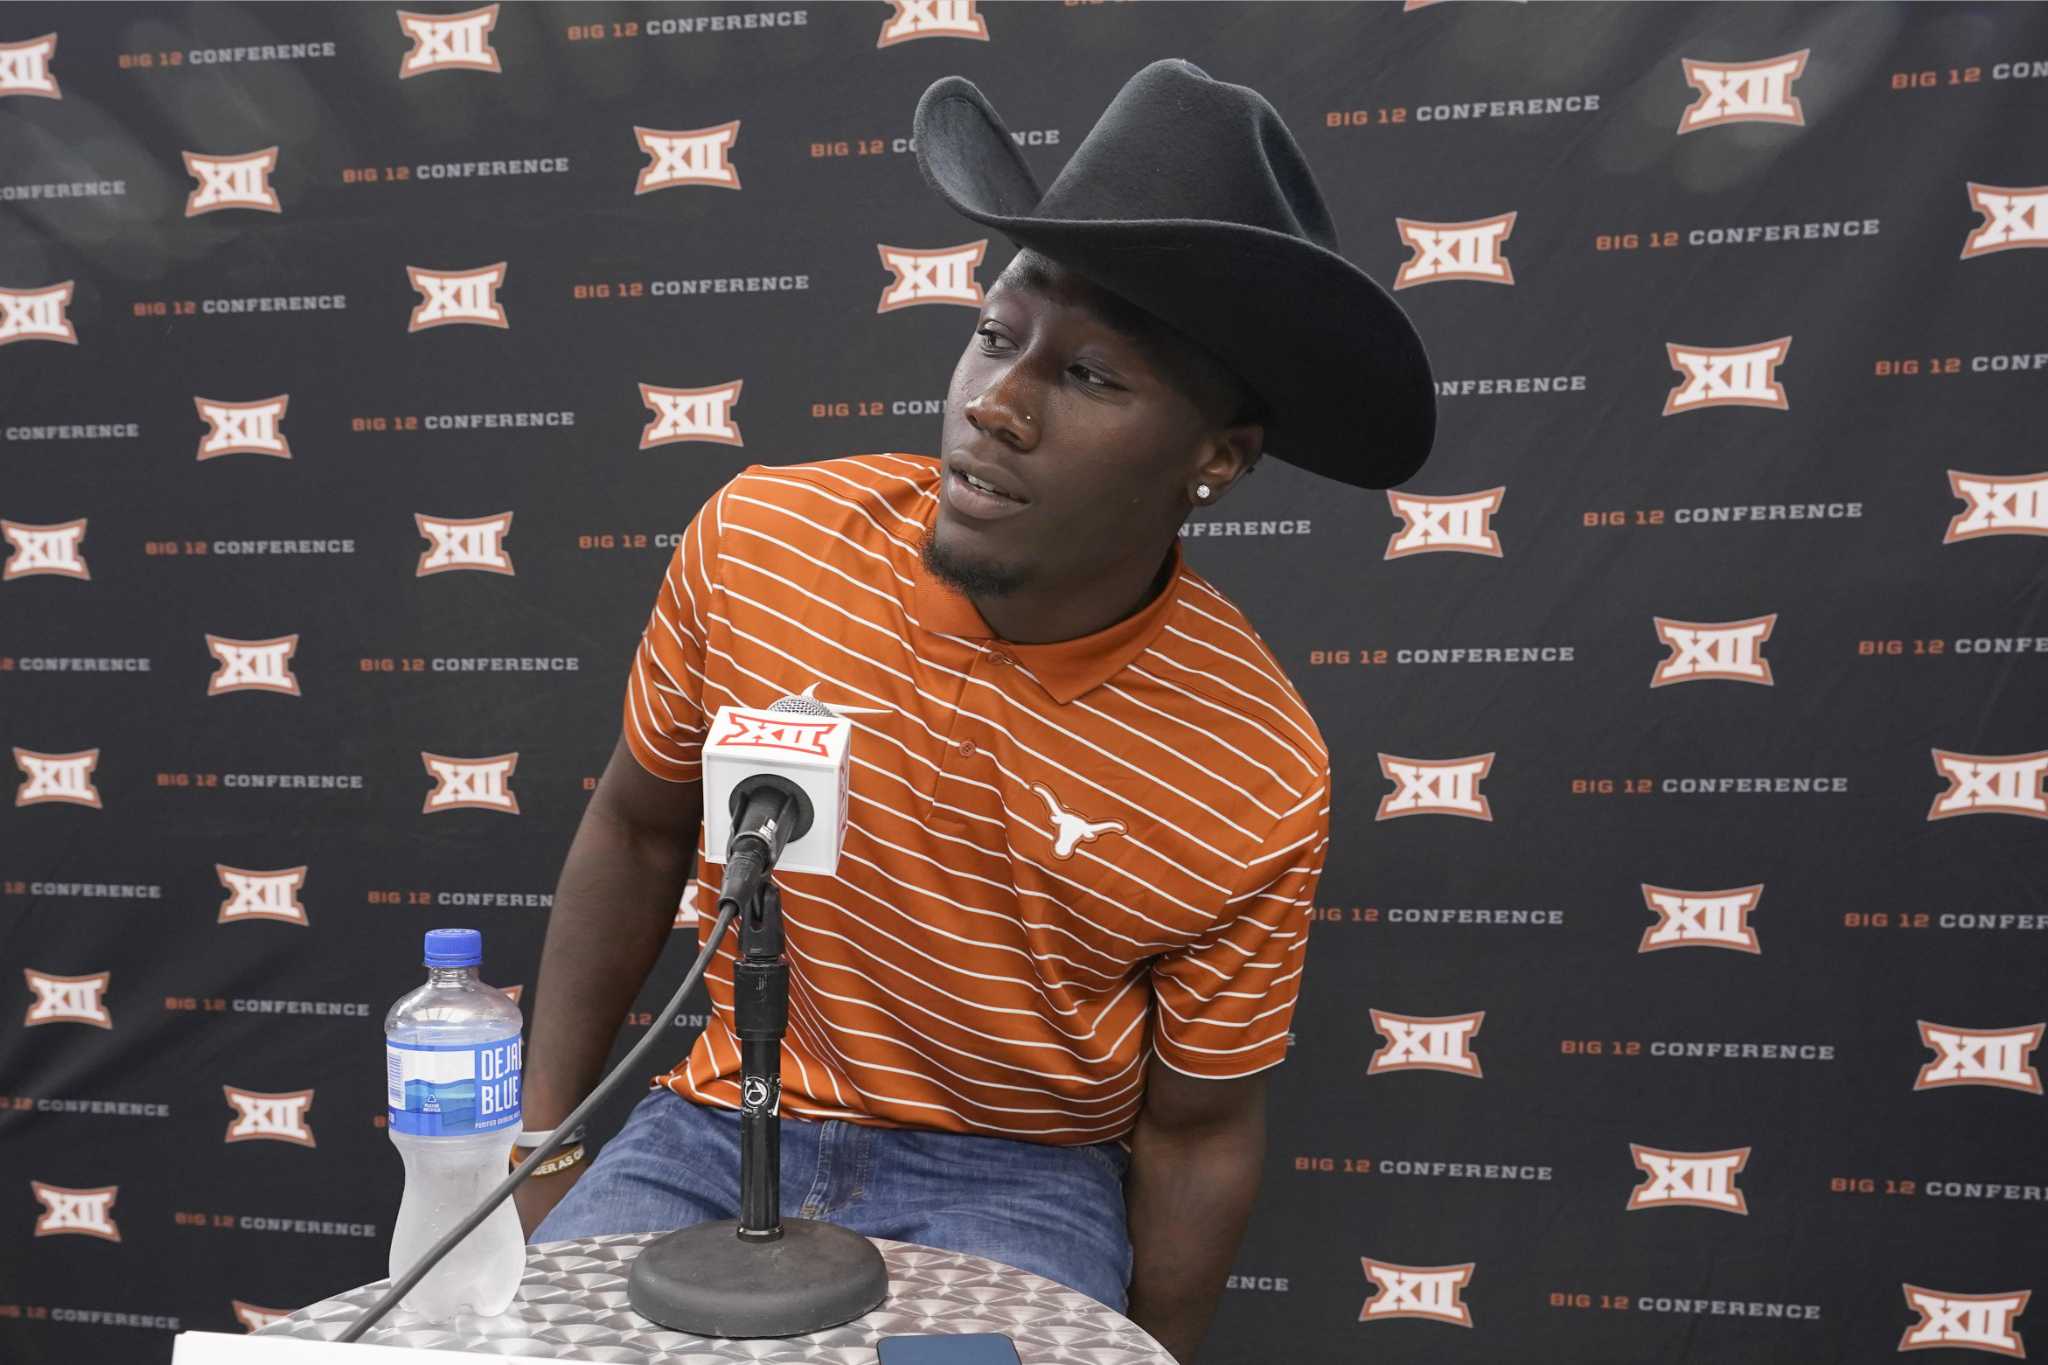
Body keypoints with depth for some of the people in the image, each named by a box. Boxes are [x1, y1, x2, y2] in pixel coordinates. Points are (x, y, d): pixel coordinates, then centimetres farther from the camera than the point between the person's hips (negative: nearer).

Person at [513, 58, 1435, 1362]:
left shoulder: (1256, 782, -19)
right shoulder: (758, 540, -14)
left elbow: (1197, 1133, -4)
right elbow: (639, 829, 3)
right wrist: (543, 1142, 3)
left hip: (1014, 1181, -1)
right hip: (719, 1128, 2)